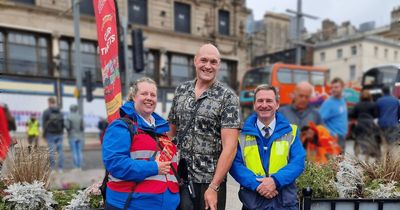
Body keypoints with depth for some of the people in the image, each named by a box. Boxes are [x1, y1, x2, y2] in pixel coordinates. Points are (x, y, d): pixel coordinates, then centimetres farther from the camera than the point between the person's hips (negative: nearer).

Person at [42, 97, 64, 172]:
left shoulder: (46, 112, -4)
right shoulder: (60, 112, 10)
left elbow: (44, 124, -6)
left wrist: (44, 134, 2)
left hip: (50, 134, -4)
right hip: (59, 134, 4)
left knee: (51, 152, -2)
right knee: (60, 151, 4)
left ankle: (52, 168, -1)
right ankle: (60, 168, 5)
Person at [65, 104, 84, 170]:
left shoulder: (68, 118, -6)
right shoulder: (80, 117, 0)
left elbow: (67, 127, -13)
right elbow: (83, 127, -4)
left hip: (72, 136, -2)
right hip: (80, 136, 3)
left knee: (74, 152, 1)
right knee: (80, 152, 7)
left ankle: (76, 167, -1)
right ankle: (79, 167, 7)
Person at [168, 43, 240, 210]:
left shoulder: (227, 97, -8)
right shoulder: (181, 90, 5)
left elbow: (230, 145, -13)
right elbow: (171, 130, 12)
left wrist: (214, 187, -16)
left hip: (210, 180, -3)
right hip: (179, 177, 3)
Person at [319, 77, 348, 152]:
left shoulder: (343, 100, 6)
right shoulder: (328, 103, -18)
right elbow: (320, 120, -24)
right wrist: (332, 134, -24)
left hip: (342, 137, 8)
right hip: (334, 138, -8)